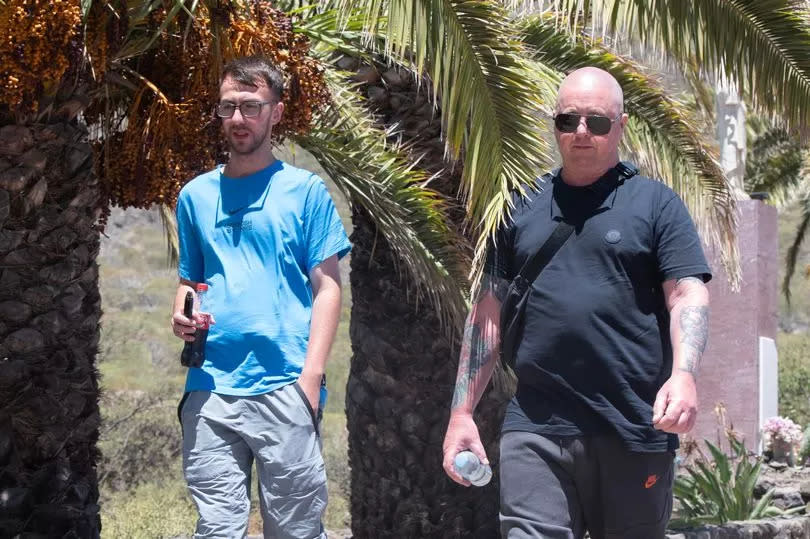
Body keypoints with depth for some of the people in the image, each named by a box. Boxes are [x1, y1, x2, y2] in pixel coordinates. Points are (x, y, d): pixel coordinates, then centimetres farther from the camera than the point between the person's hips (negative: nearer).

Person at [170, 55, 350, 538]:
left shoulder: (305, 190, 4)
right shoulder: (196, 195, 14)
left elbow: (327, 288, 1)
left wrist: (311, 376, -9)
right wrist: (182, 314, -2)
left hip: (284, 387, -3)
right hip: (210, 389, 3)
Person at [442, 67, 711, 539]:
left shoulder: (655, 204, 6)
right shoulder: (523, 210, 14)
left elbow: (688, 297, -4)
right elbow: (489, 315, 16)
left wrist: (684, 375, -22)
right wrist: (462, 412, 9)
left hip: (634, 432, -2)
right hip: (535, 433, 2)